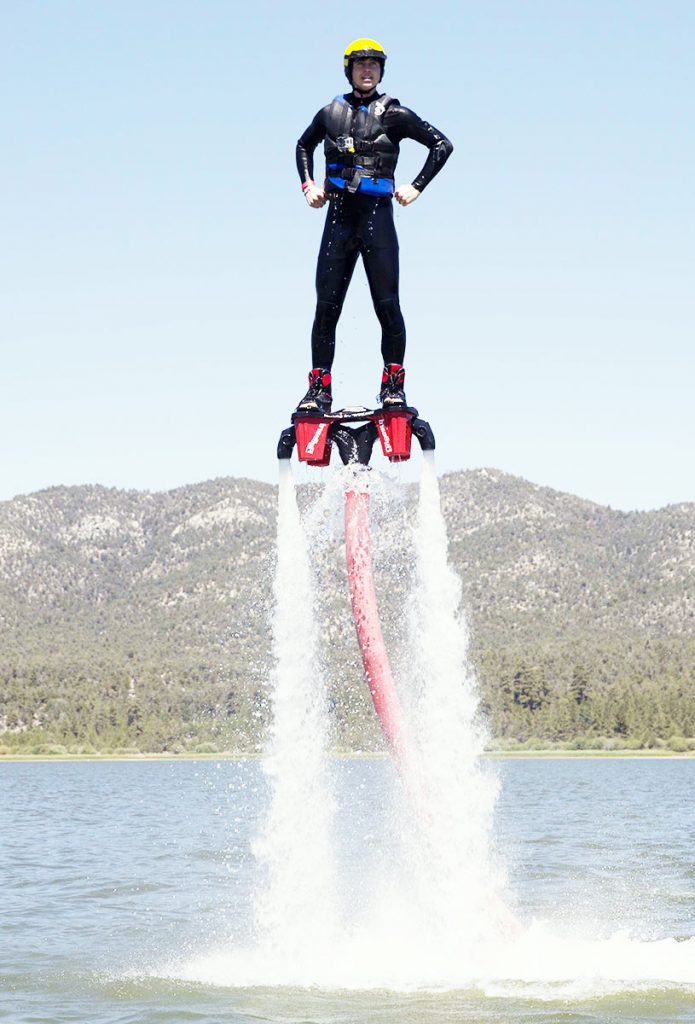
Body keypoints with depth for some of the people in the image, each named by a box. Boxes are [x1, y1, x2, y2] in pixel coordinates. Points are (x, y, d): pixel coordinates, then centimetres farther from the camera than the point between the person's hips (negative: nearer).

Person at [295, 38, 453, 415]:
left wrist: (416, 187, -3)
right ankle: (319, 387, 4)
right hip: (338, 218, 3)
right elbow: (303, 146, 30)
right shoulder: (331, 113, 11)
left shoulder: (394, 113, 1)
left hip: (377, 217, -3)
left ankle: (393, 383, 3)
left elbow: (442, 145, 3)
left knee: (387, 304, -6)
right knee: (326, 306, 0)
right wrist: (308, 185, 15)